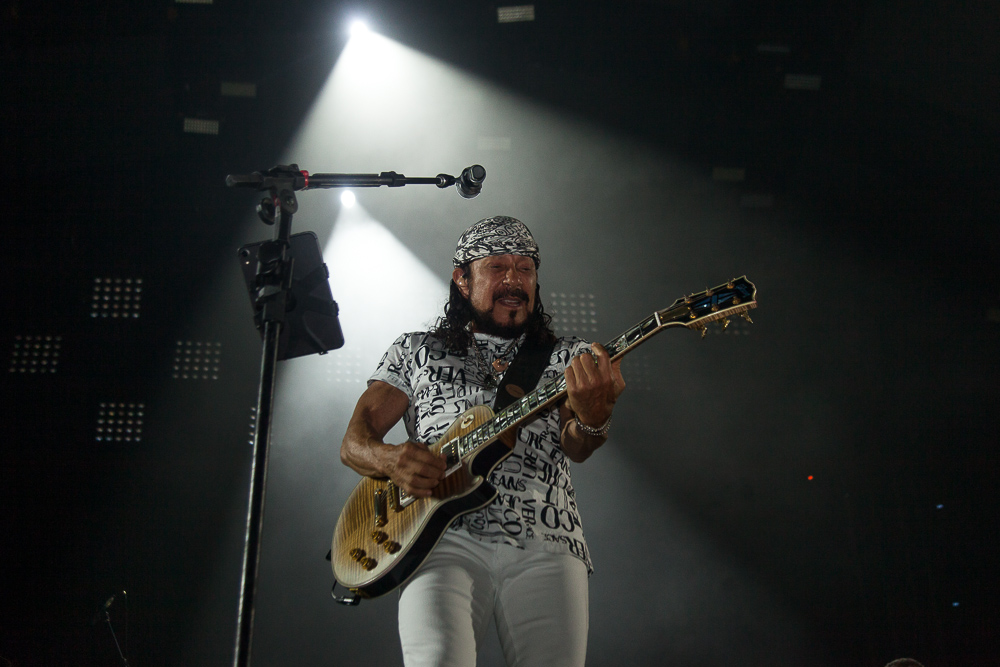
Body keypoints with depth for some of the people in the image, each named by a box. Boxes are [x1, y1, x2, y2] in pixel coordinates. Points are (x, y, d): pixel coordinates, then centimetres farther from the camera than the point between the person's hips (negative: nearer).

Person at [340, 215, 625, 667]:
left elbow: (575, 448, 2)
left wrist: (592, 420, -24)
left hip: (546, 545, 1)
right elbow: (352, 443, 15)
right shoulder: (416, 351, 20)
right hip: (449, 540, -1)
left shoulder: (567, 358, 19)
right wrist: (388, 459, -9)